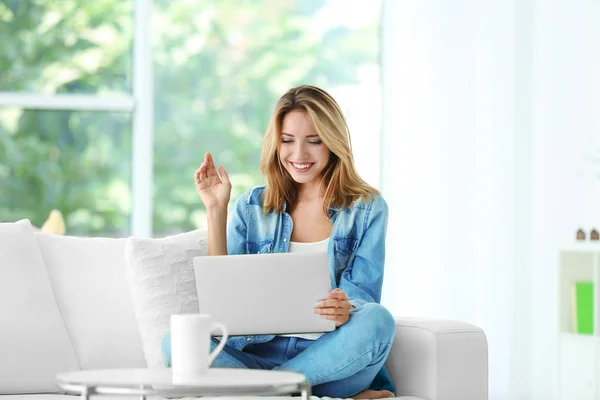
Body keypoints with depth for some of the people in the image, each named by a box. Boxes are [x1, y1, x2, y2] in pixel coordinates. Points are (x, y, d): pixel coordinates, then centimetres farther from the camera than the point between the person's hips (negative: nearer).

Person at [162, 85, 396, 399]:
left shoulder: (367, 208, 8)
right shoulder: (251, 208, 13)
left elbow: (363, 292, -3)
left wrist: (347, 310, -28)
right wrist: (216, 210, 0)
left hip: (332, 358, -2)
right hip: (261, 354, 2)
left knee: (377, 320, -34)